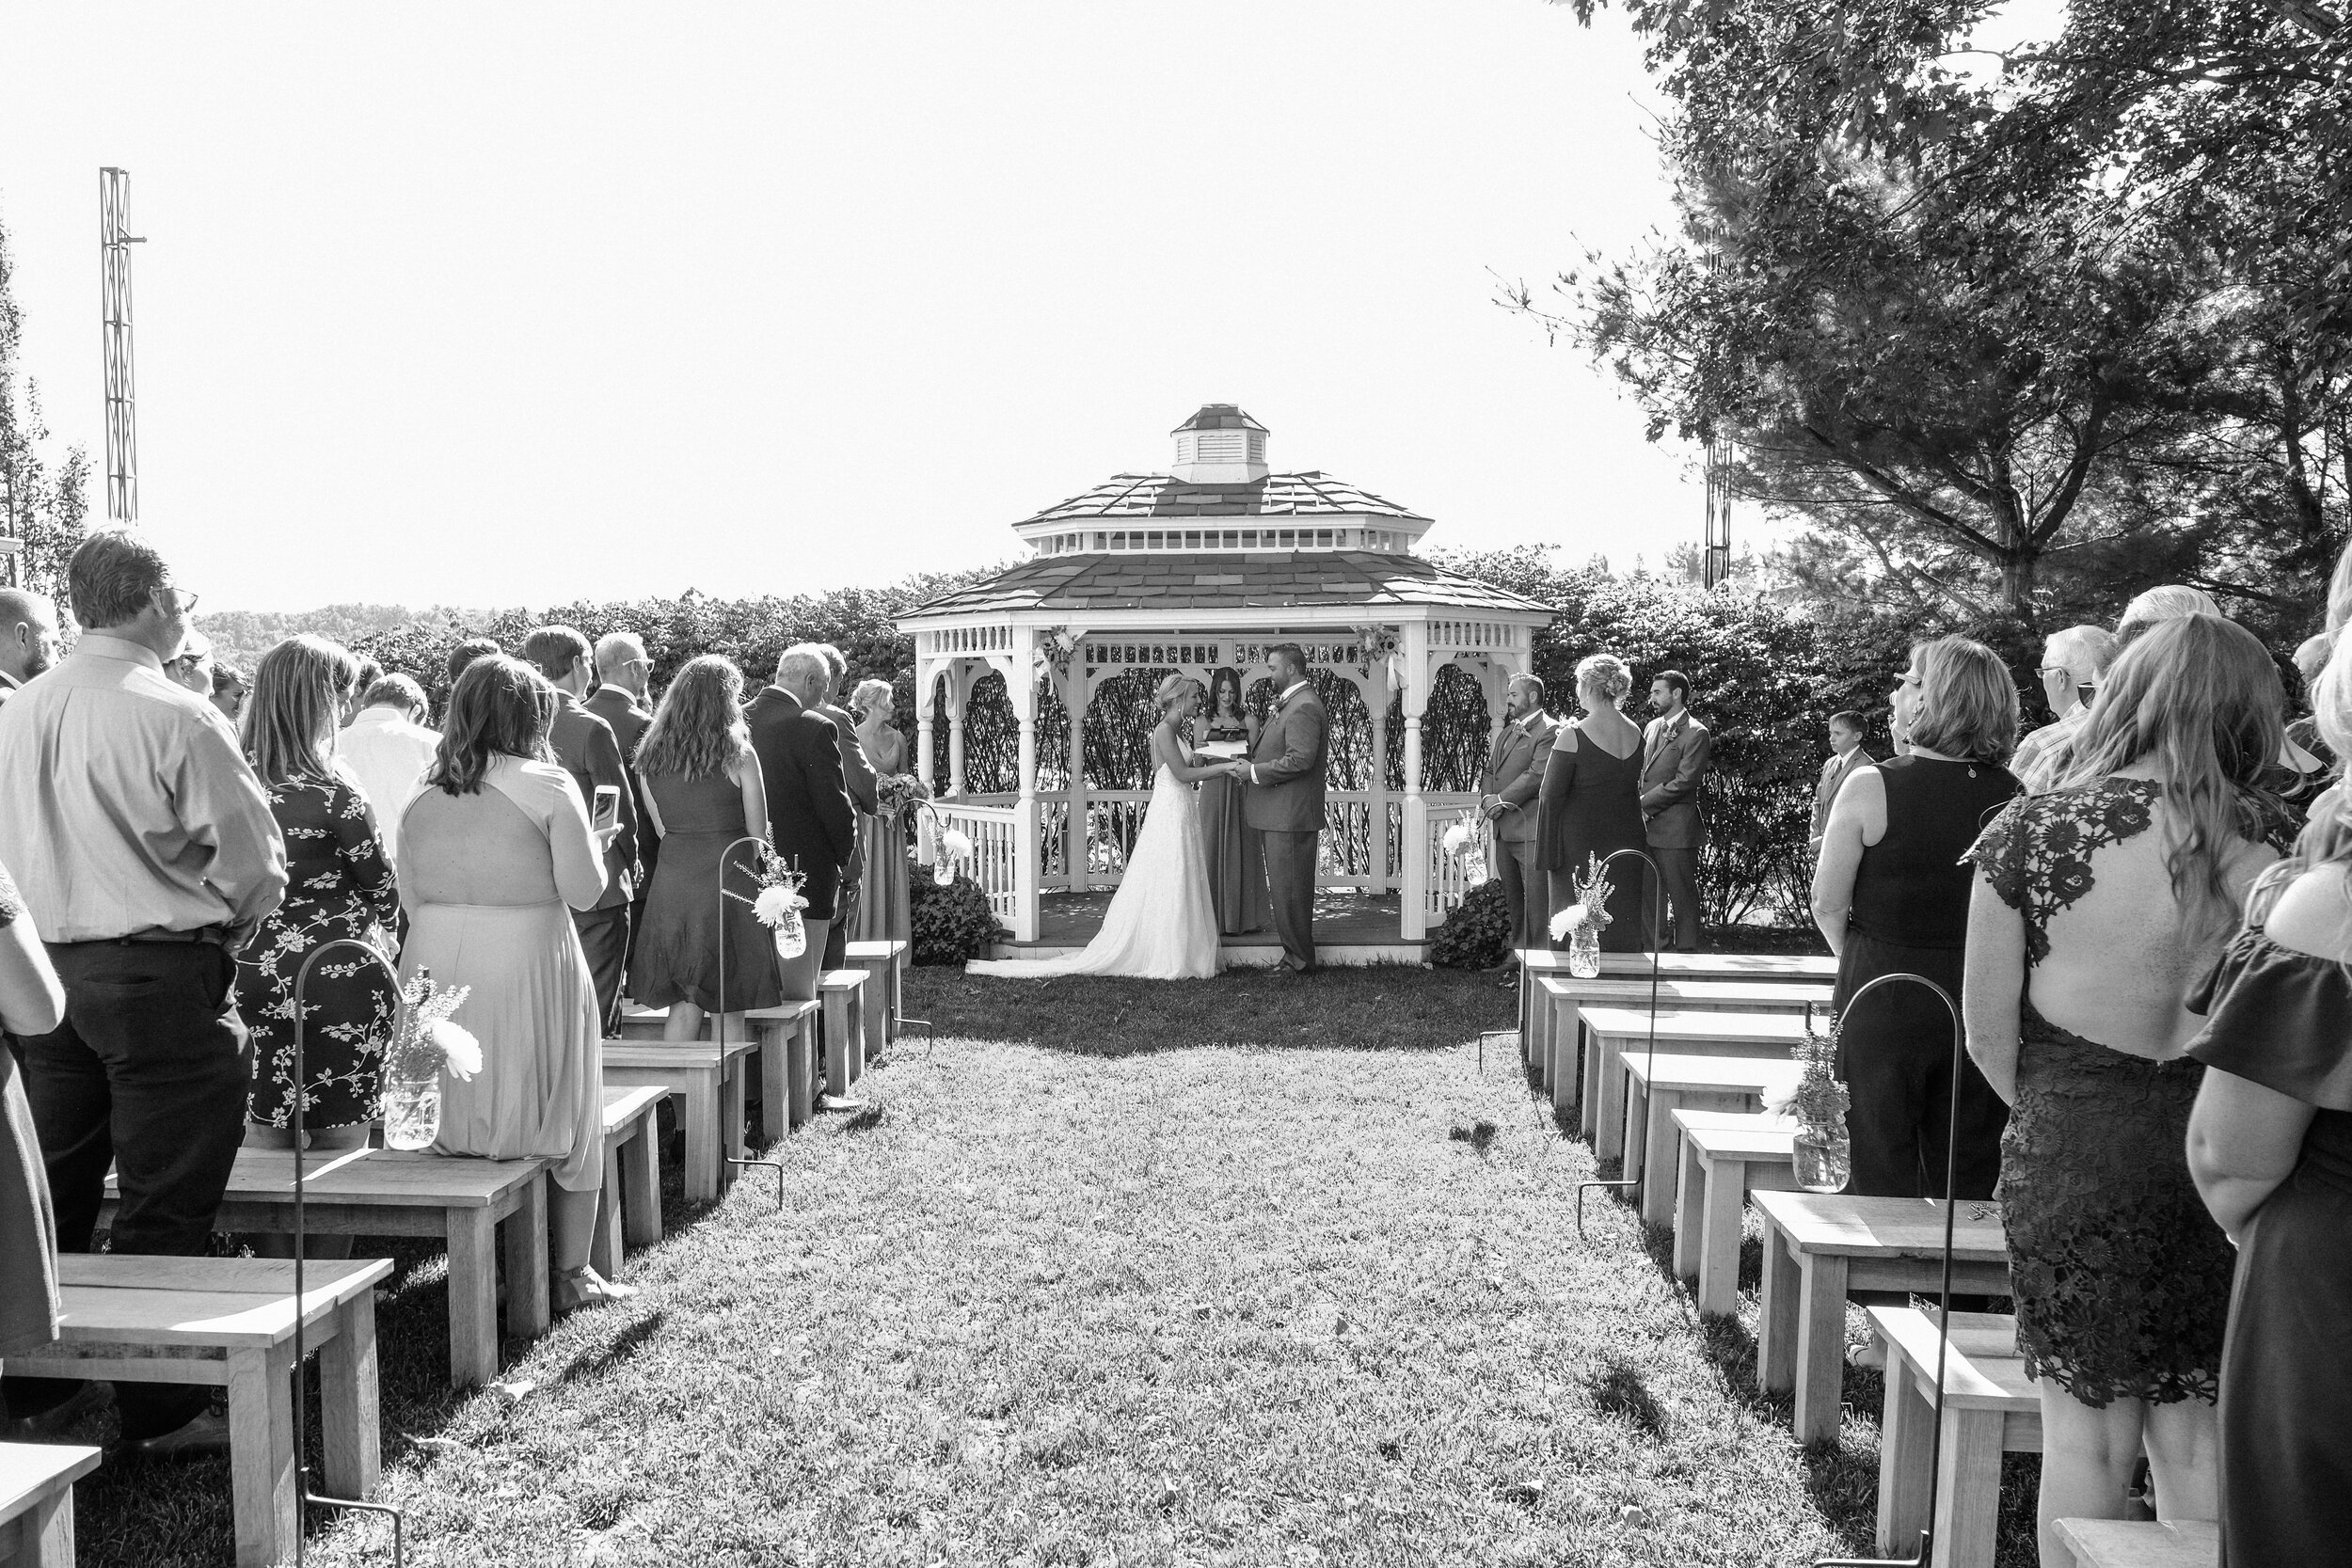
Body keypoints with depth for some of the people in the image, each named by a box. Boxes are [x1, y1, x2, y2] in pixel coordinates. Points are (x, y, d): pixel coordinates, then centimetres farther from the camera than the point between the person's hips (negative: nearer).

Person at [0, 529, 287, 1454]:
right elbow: (254, 865, -13)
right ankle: (157, 1412, 11)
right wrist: (223, 935, 5)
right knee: (164, 1204, 3)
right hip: (162, 978, -7)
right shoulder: (174, 719, -15)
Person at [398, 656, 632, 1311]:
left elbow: (411, 898, 8)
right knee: (566, 1112, 13)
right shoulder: (549, 785, -7)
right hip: (526, 964, -4)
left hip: (435, 969, 5)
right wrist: (594, 843, 10)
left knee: (460, 1099, 21)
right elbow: (584, 890, -8)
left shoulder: (421, 796, 8)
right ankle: (570, 1274, 18)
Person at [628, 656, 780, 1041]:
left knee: (683, 1005, 12)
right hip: (728, 884, -4)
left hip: (671, 884, 4)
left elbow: (662, 830, 10)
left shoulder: (649, 758, 4)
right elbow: (757, 834, -3)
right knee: (730, 1009, 5)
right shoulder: (738, 756, -8)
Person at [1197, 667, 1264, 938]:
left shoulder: (1248, 720, 7)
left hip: (1241, 790, 0)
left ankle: (1241, 917, 7)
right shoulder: (1205, 721, 9)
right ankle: (1215, 917, 7)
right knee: (1213, 847, 0)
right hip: (1213, 789, 0)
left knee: (1240, 850, 1)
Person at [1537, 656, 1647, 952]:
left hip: (1579, 842, -5)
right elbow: (1634, 788, 11)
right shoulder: (1635, 733, 4)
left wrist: (1548, 853, -8)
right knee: (1623, 923, 12)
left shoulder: (1573, 736, -14)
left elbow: (1551, 796, -13)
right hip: (1628, 838, 5)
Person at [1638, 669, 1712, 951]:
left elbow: (1684, 782, -15)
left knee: (1682, 897, -1)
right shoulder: (1652, 727, 16)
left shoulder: (1695, 733, -8)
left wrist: (1643, 802, -14)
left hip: (1675, 830, -8)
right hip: (1647, 826, 8)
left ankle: (1686, 953, 5)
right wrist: (1641, 807, 4)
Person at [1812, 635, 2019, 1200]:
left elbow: (1827, 906, -8)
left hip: (1882, 1000, -3)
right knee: (1966, 1186, 15)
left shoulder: (1871, 787, -13)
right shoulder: (2014, 795, -5)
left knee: (1884, 1183, 8)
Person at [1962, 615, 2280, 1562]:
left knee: (2087, 1428, 12)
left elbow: (1988, 1034, -7)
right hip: (2209, 1153, 1)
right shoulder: (2247, 855, -7)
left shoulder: (2027, 831, -9)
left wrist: (2051, 1113, 9)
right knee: (2194, 1429, 16)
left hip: (2068, 1153, -1)